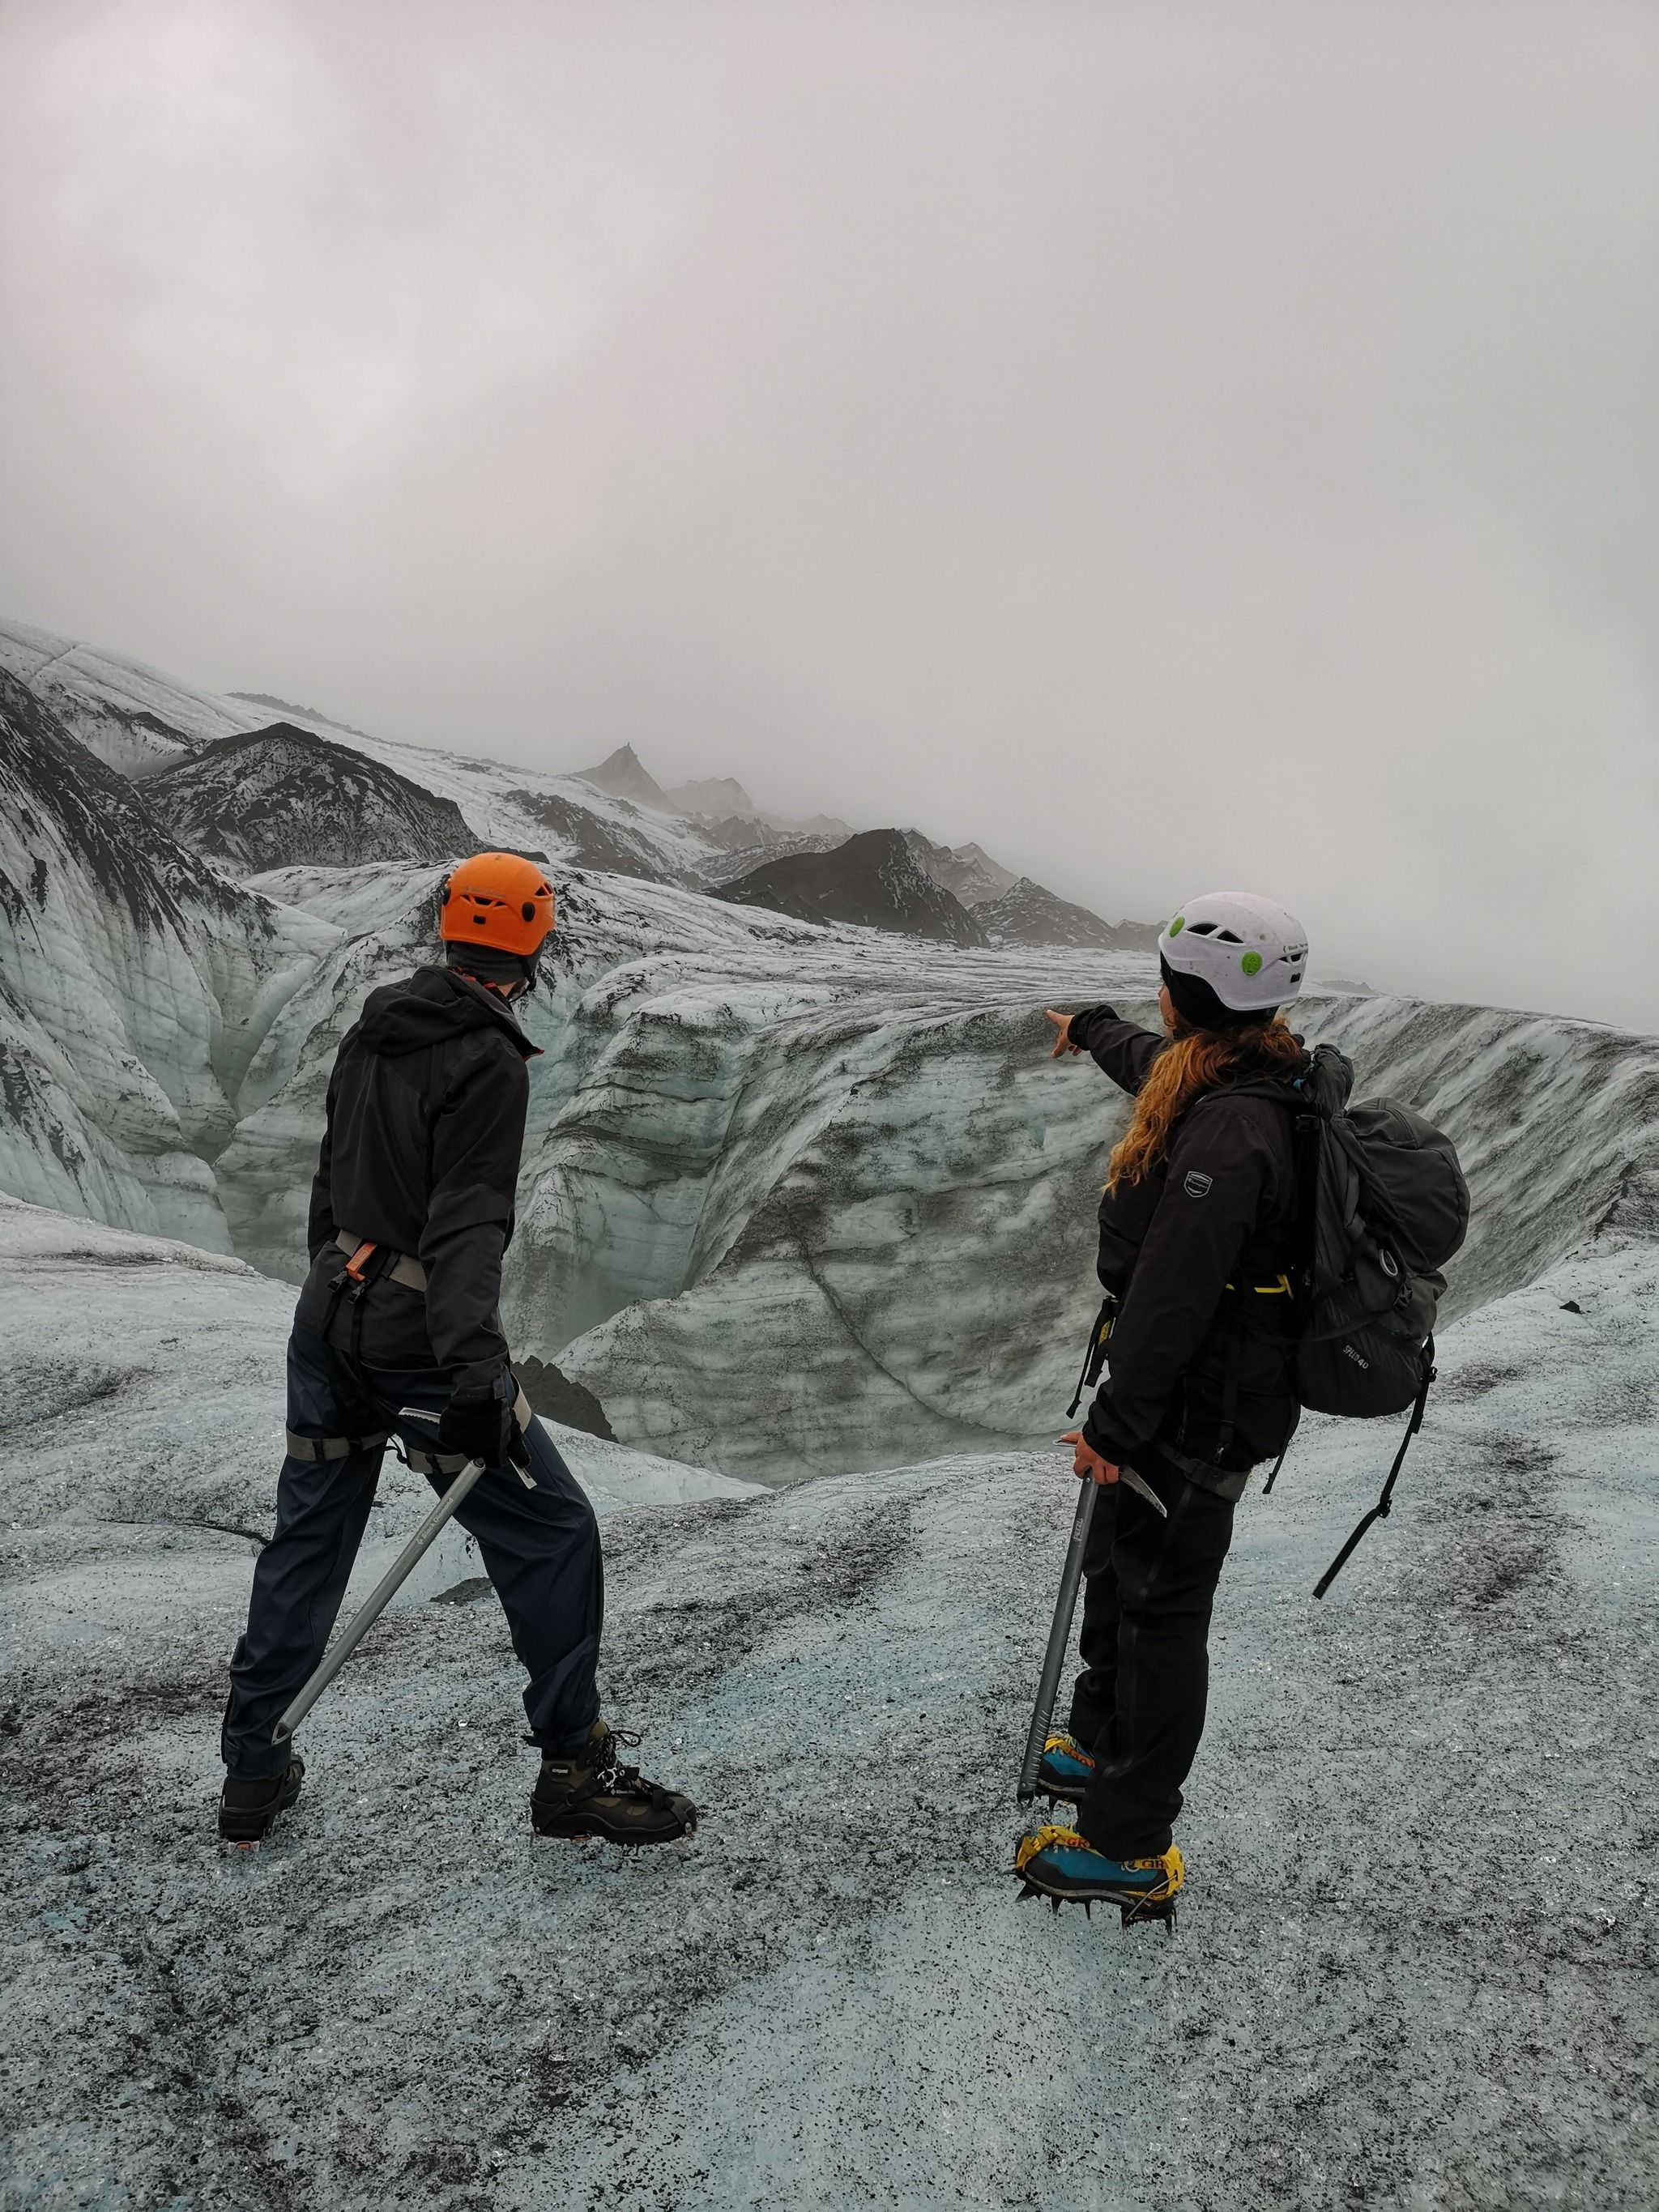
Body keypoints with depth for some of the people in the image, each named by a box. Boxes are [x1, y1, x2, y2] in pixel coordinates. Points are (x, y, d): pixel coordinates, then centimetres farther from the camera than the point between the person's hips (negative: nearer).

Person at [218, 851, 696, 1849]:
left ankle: (254, 1775, 27)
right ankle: (574, 1769, 9)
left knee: (308, 1536, 18)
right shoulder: (489, 1061, -16)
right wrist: (475, 1373, -31)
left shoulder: (371, 1034, 8)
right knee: (552, 1533, 2)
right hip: (417, 1336, -8)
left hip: (329, 1315, 9)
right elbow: (468, 1226, -26)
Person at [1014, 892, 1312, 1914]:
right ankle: (1103, 1745, 46)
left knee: (1162, 1610, 3)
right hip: (1200, 1396, 10)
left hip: (1197, 1413, -10)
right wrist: (1092, 1031, 46)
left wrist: (1115, 1423, -23)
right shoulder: (1253, 1087, 4)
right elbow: (1153, 1063, 28)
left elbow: (1172, 1293, -29)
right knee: (1116, 1571, 25)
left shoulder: (1228, 1131, -29)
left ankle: (1132, 1848, 18)